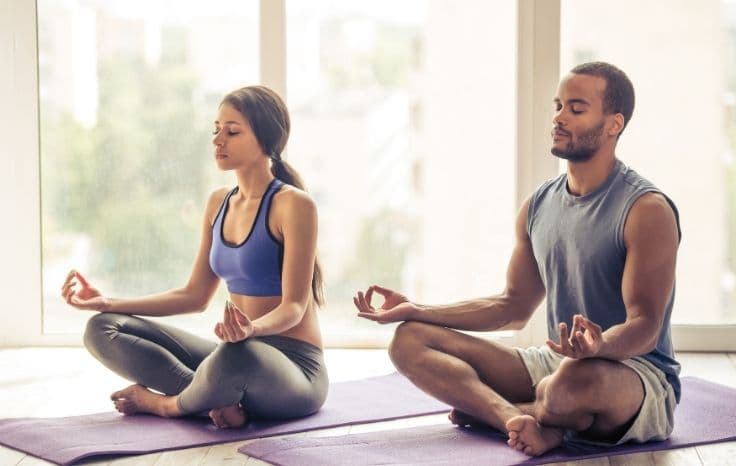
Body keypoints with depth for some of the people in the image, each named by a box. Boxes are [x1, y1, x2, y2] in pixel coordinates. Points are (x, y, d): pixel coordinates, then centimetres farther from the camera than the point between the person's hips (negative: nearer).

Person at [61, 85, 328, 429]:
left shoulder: (293, 204, -12)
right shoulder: (219, 203, 10)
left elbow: (294, 307, -16)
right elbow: (195, 296, 15)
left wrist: (253, 329, -38)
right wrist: (106, 303, 8)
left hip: (294, 368, -7)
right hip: (240, 354, 8)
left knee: (238, 354, -44)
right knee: (103, 329, -3)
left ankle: (167, 403, -10)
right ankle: (219, 398, -20)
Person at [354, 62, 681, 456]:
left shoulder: (646, 211, -13)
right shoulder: (538, 205, 10)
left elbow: (645, 327, -19)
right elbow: (515, 306, 18)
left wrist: (600, 346, -43)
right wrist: (416, 310, 11)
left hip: (640, 376, -7)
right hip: (554, 361, 7)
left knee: (578, 379, -44)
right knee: (410, 340, -6)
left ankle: (485, 409, -10)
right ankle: (520, 418, -31)